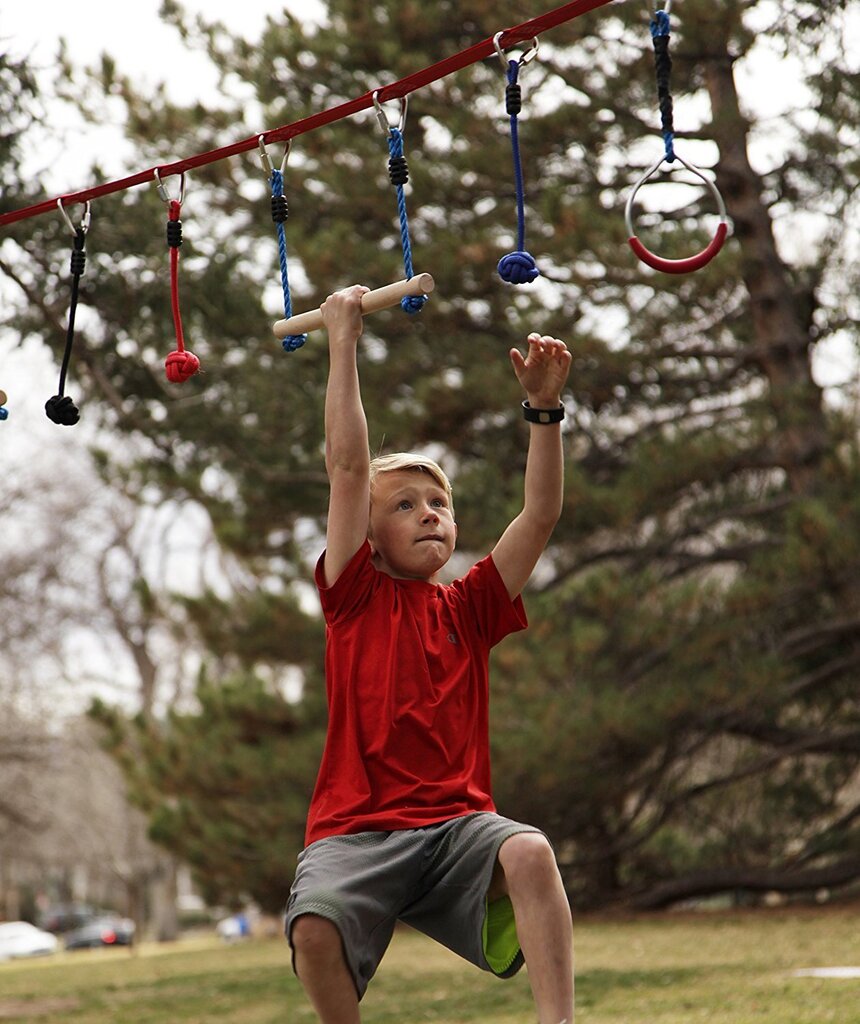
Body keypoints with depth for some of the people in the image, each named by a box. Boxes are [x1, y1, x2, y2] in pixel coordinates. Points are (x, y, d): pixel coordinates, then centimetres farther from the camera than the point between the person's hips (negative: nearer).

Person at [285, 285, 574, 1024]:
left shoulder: (470, 608, 14)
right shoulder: (355, 595, 7)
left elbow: (541, 515, 5)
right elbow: (349, 467, 0)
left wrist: (544, 406, -5)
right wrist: (343, 342, -1)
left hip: (457, 823, 2)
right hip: (357, 829, -2)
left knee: (529, 852, -31)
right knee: (315, 925, -30)